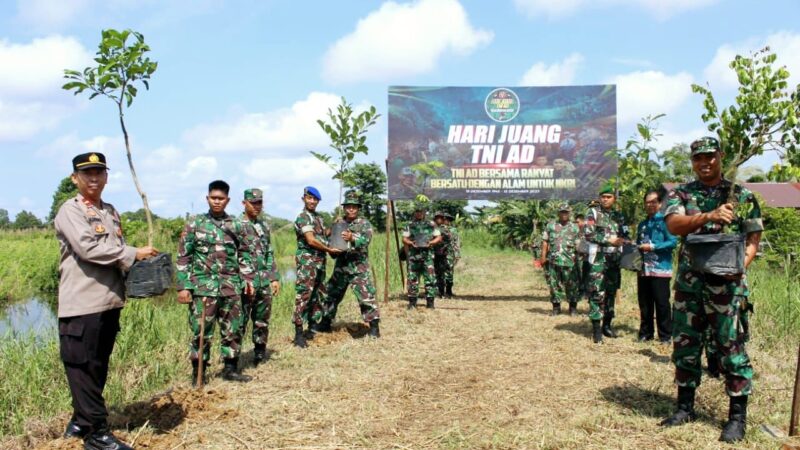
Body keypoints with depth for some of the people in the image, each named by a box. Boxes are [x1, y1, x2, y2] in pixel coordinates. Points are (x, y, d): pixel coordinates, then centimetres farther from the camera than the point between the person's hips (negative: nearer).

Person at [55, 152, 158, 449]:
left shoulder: (111, 212, 16)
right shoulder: (69, 211, -7)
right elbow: (87, 248, -21)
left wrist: (136, 264, 4)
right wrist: (133, 254, -16)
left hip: (110, 302, 8)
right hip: (82, 305, -8)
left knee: (99, 366, 15)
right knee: (83, 367, 0)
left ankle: (81, 422, 29)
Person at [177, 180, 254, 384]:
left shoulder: (236, 225, 8)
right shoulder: (195, 224, 1)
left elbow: (244, 254, 14)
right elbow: (183, 257, -1)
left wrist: (248, 278, 4)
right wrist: (183, 286, -6)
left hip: (232, 287, 3)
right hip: (203, 287, -3)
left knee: (233, 330, 8)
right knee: (201, 331, 1)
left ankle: (230, 368, 22)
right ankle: (198, 372, 13)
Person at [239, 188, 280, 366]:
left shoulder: (265, 226, 14)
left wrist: (274, 278, 12)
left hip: (265, 282, 6)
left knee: (262, 321, 13)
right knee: (240, 322, -3)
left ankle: (260, 353, 25)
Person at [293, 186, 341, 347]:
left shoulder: (318, 217, 17)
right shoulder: (303, 217, -10)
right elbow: (311, 240, -18)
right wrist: (330, 250, -10)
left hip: (320, 261, 9)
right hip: (307, 261, -9)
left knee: (318, 295, 12)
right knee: (304, 295, -12)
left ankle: (312, 328, 21)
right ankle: (298, 334, -12)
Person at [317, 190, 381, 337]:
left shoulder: (365, 224, -1)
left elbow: (366, 240, -19)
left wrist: (352, 238, -38)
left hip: (359, 267, -5)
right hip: (341, 266, 5)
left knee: (366, 296, -11)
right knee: (332, 294, 13)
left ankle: (374, 326, -3)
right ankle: (325, 323, 28)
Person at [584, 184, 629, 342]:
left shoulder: (619, 216, 15)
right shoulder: (594, 213, -1)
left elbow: (625, 235, 19)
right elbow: (587, 234, -10)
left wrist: (622, 240, -4)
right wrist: (608, 239, -15)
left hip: (615, 259, 5)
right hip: (598, 259, -5)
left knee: (611, 292, 11)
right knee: (597, 293, -9)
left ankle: (607, 325, 22)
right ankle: (596, 329, -6)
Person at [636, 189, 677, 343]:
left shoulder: (665, 221, -4)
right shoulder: (642, 224, 18)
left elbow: (673, 241, -13)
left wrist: (652, 247, -16)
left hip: (660, 269, -6)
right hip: (643, 269, 6)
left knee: (662, 304, -3)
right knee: (644, 304, 10)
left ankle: (665, 336, 6)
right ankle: (645, 333, 19)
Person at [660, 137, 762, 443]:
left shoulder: (742, 196, 5)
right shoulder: (680, 194, 7)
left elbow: (753, 237, 4)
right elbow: (673, 225, -11)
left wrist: (741, 265, -14)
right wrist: (708, 216, -27)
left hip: (727, 284, -2)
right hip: (688, 283, 2)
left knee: (731, 348, -1)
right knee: (684, 346, 9)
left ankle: (737, 417, 10)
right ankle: (685, 407, 24)